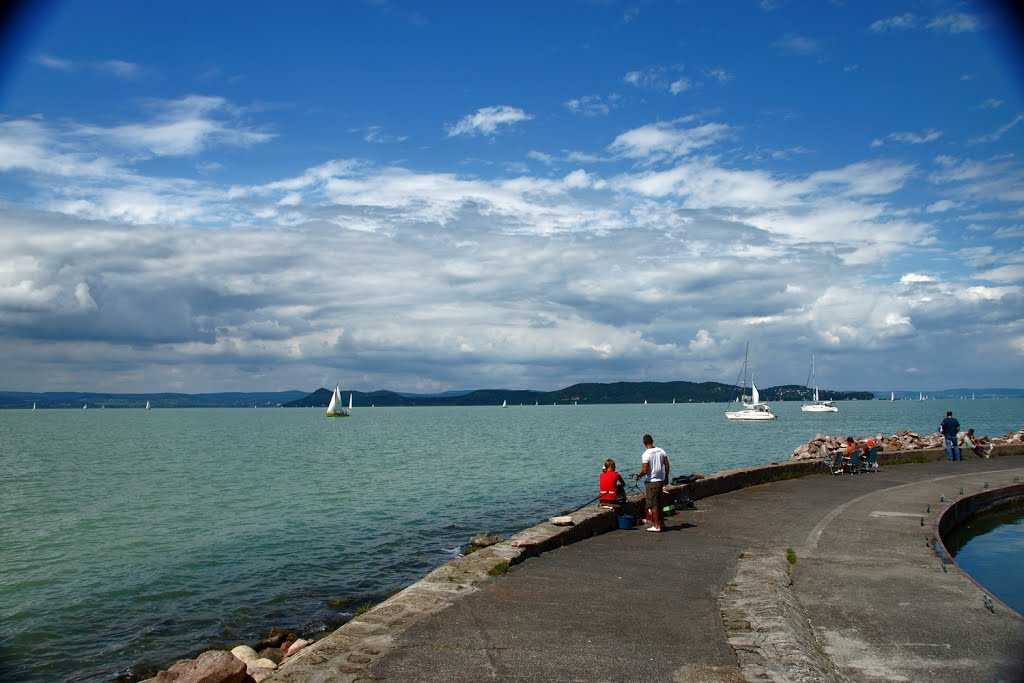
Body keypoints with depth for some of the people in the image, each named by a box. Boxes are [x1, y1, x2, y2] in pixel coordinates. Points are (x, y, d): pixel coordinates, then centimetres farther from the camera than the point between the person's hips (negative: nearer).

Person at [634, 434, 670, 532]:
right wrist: (666, 477, 18)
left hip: (651, 482, -7)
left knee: (653, 504, 1)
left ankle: (656, 526, 4)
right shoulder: (661, 451, 2)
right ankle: (661, 523, 26)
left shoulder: (646, 454, -18)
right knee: (659, 503, 18)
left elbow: (645, 471, -20)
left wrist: (639, 475, 0)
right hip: (661, 480, 7)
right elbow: (667, 465, 7)